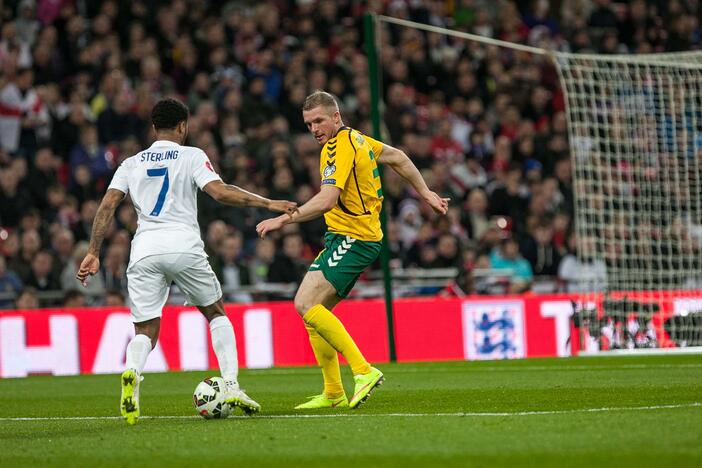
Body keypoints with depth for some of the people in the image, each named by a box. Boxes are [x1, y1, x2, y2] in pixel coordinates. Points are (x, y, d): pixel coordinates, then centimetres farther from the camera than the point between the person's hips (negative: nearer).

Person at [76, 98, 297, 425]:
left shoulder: (131, 164, 18)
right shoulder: (191, 156, 8)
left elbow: (107, 206, 8)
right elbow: (220, 192, -6)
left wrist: (93, 254, 8)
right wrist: (268, 204, -2)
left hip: (145, 251, 2)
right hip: (184, 247, -2)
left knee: (145, 331, 5)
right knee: (216, 313, 19)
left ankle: (132, 373, -30)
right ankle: (231, 386, 6)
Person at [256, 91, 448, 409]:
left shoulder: (340, 147, -16)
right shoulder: (355, 138, 13)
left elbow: (326, 200, -29)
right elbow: (397, 158, 26)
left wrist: (283, 219, -30)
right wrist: (426, 194, 32)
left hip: (353, 239, -10)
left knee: (306, 304, -19)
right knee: (314, 311, 8)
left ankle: (363, 371, -20)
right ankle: (334, 394, 10)